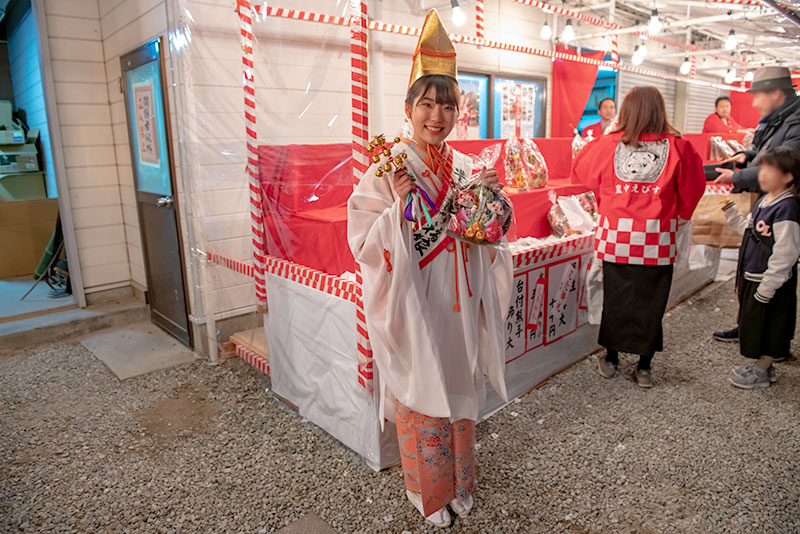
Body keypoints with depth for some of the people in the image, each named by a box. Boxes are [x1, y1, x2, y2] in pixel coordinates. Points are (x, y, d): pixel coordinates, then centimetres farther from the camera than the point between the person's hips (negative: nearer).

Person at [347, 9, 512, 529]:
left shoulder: (467, 168, 4)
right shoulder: (387, 170, -9)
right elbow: (364, 243, -12)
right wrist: (398, 206, -26)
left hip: (460, 301, 4)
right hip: (413, 302, -4)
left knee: (459, 386, 16)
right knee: (421, 391, 8)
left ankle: (460, 482, 39)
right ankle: (428, 492, 33)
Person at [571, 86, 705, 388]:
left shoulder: (608, 145, -1)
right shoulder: (678, 148, -3)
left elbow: (579, 171, 15)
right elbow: (693, 189, 5)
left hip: (616, 234, 1)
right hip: (657, 238, -1)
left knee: (615, 297, 13)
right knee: (651, 301, 10)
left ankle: (610, 360, 26)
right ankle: (644, 368, 20)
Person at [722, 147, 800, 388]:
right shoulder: (764, 201, 5)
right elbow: (746, 228, 21)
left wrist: (765, 289, -21)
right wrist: (728, 208, 11)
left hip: (772, 281, -9)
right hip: (752, 278, 9)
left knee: (768, 329, 7)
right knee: (758, 327, 20)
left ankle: (761, 372, 22)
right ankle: (762, 366, 35)